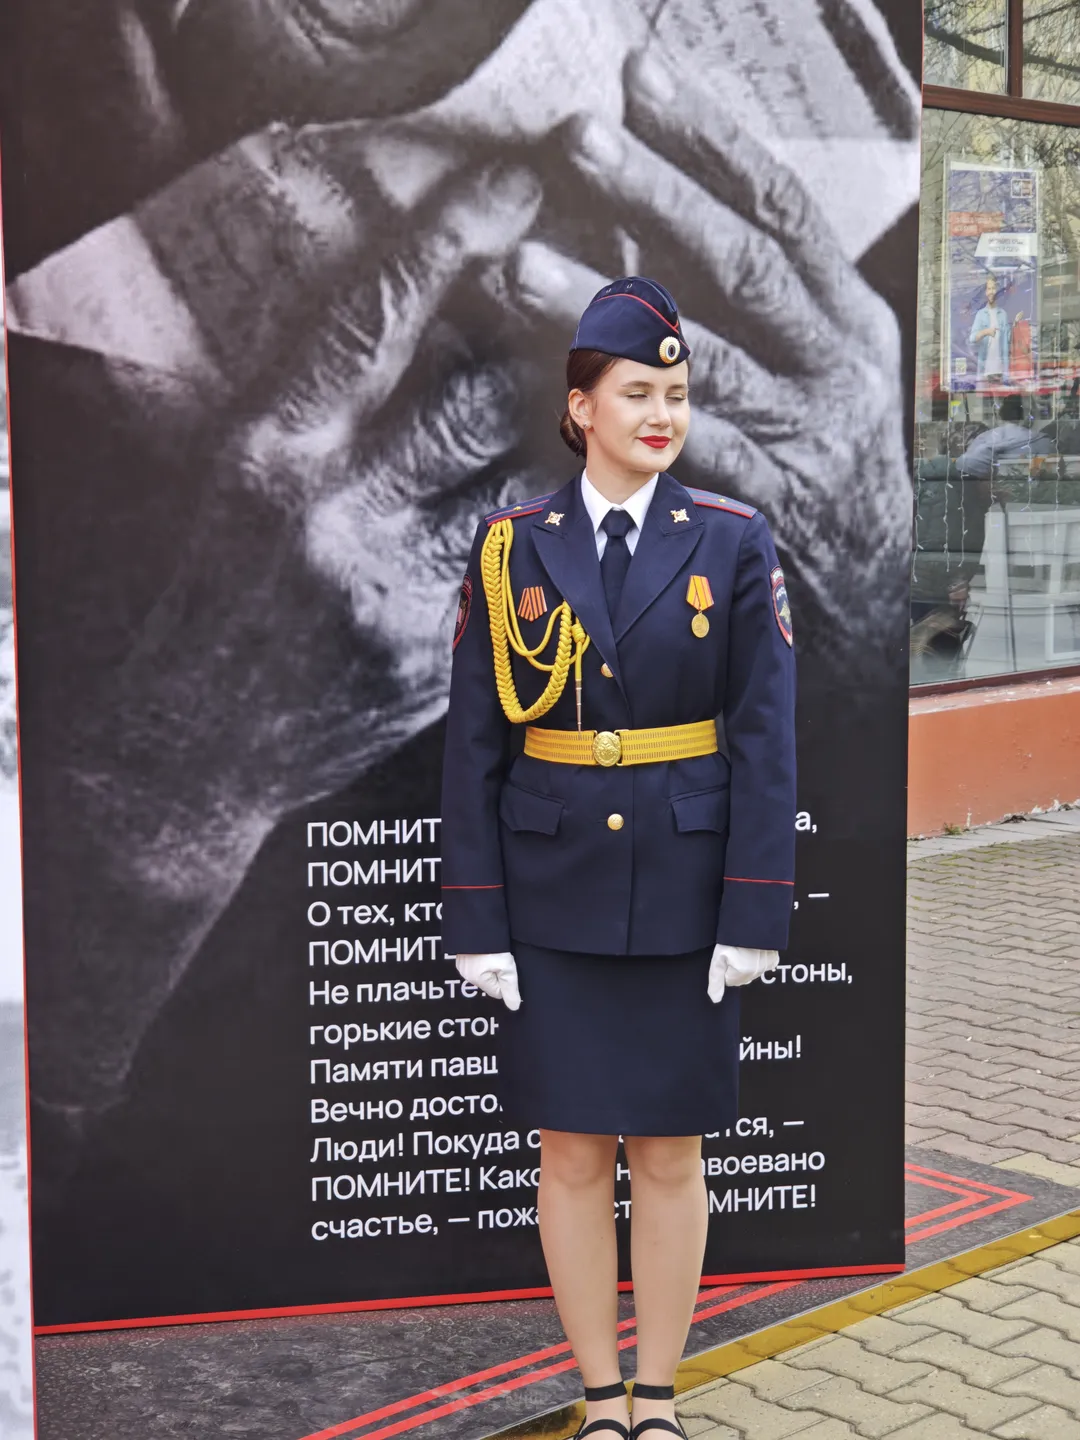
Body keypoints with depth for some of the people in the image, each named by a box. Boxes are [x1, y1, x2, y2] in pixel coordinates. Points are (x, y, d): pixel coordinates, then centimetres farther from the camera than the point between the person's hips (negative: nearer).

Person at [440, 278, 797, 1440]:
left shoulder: (733, 543, -1)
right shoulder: (512, 547, 0)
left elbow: (766, 736, -3)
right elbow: (474, 744, 0)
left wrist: (754, 913, -9)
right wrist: (476, 919, -4)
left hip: (681, 895, 0)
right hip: (552, 896, 1)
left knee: (668, 1156, 9)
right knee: (571, 1154, 8)